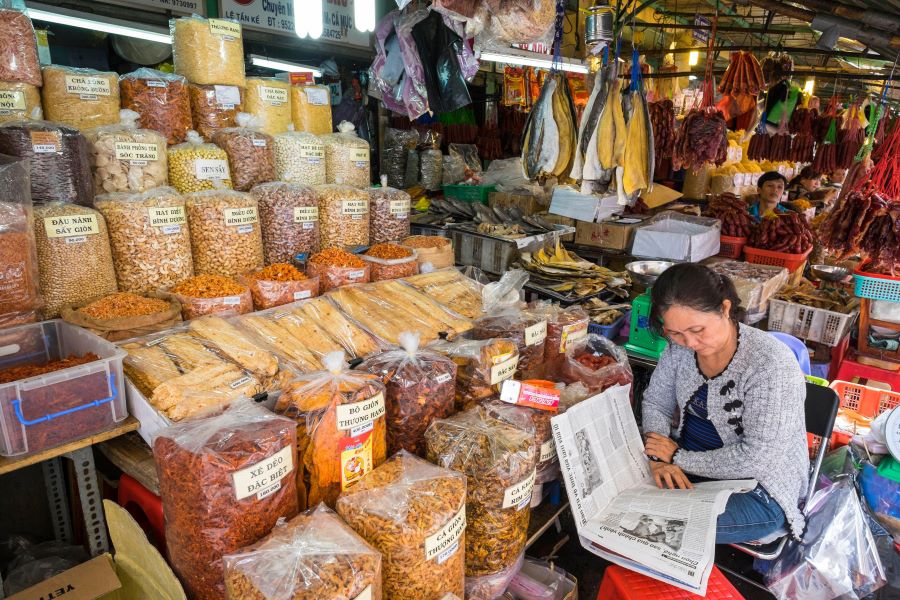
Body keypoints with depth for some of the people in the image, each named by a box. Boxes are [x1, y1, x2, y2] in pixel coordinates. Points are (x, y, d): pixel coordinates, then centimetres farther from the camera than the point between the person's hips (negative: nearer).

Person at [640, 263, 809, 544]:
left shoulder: (772, 364, -26)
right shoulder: (680, 347, -7)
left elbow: (758, 458, -27)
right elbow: (655, 403, 4)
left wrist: (679, 458, -19)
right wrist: (657, 456, -15)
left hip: (758, 488, -6)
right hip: (689, 462, 6)